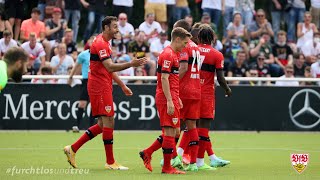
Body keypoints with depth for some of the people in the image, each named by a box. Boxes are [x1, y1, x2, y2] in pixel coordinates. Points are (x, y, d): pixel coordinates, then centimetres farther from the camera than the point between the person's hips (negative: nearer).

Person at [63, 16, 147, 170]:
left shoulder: (104, 43, 18)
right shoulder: (100, 43, -15)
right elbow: (109, 67, -25)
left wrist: (122, 86, 23)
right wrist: (130, 64, -30)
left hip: (104, 87, 10)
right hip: (100, 87, -10)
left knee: (102, 125, 10)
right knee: (108, 122, -7)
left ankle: (72, 149, 13)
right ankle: (110, 162, -3)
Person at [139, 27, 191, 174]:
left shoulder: (174, 54, 18)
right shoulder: (168, 55, -14)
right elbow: (164, 79, -20)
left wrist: (177, 98, 24)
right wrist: (170, 101, -23)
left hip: (171, 98, 10)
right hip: (166, 98, -10)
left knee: (174, 131, 11)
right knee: (170, 131, -7)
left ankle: (147, 153, 16)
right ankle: (167, 167, -3)